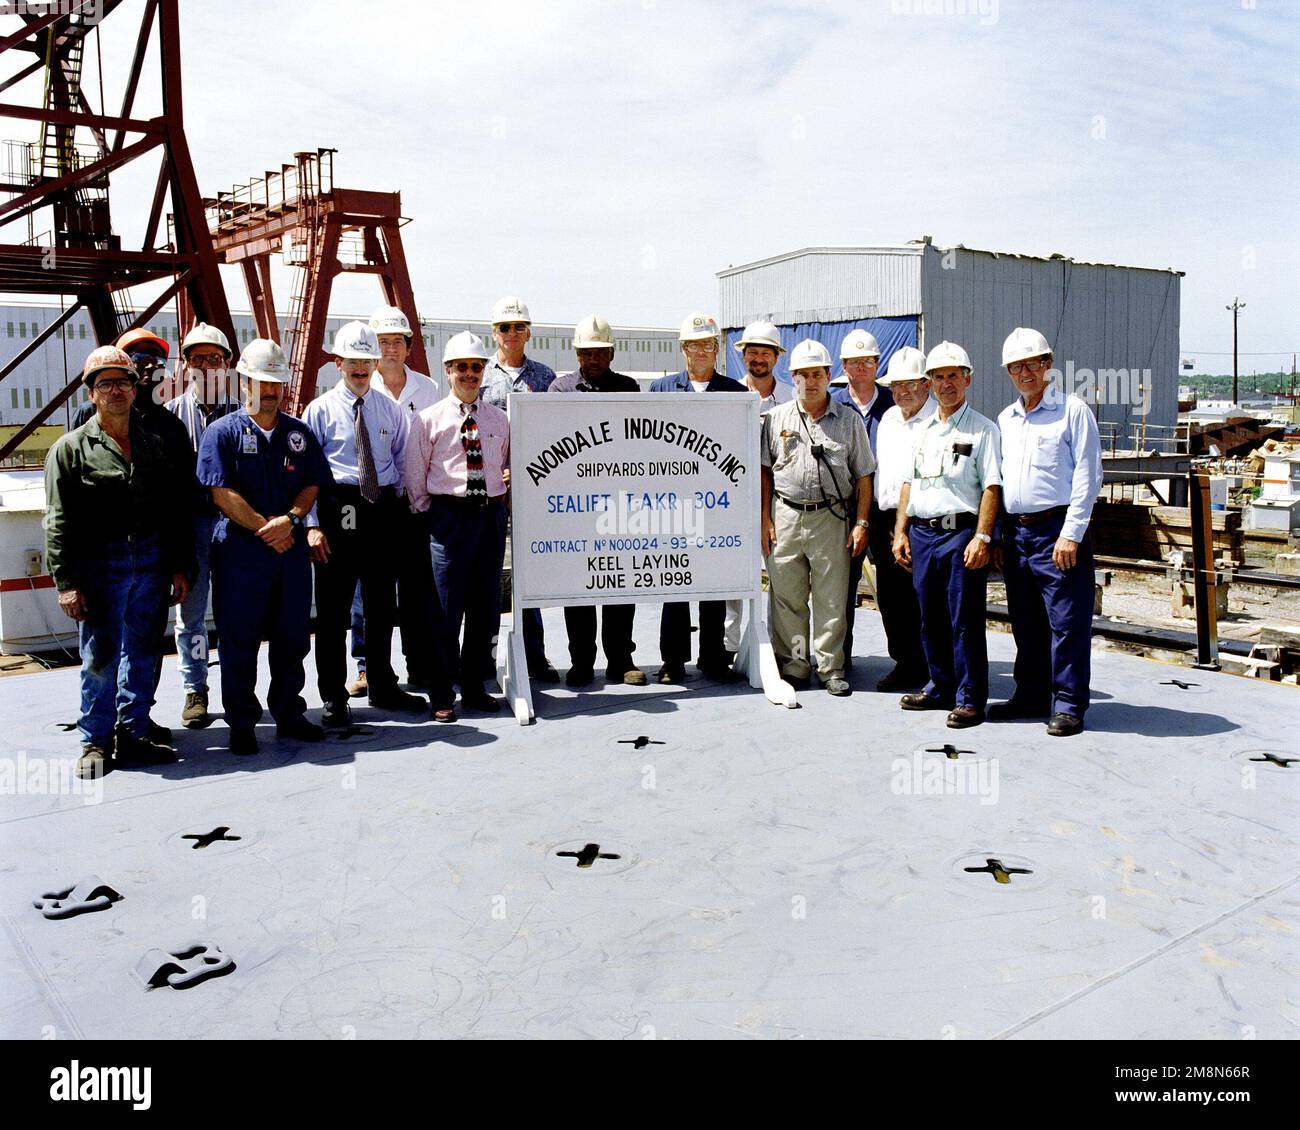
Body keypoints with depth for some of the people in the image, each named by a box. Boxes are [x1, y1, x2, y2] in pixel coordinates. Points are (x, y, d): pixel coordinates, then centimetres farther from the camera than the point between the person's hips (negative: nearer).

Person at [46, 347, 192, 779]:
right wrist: (67, 582, -11)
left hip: (152, 564, 4)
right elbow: (59, 523, -4)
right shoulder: (71, 448, 2)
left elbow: (177, 512, 14)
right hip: (100, 568, -3)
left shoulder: (155, 446, 14)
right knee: (100, 658, 1)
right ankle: (96, 742, 13)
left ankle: (133, 734, 20)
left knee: (144, 655, 9)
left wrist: (181, 568, 8)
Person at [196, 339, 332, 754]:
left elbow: (312, 485, 8)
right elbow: (223, 493, -8)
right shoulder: (223, 432, -1)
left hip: (292, 548, 4)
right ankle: (241, 724, 12)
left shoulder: (299, 432, 13)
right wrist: (265, 528, -14)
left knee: (293, 637, 9)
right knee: (239, 641, 2)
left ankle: (289, 715, 22)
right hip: (240, 551, -4)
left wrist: (289, 520, -10)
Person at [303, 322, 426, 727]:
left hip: (384, 510, 4)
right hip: (339, 510, -3)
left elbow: (404, 461, 14)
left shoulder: (391, 410, 9)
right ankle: (333, 697, 12)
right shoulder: (320, 410, -1)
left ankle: (382, 686, 27)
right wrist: (312, 523, -12)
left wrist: (400, 506, 2)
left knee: (382, 603, 13)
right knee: (333, 608, 1)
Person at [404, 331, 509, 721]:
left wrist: (502, 495, 8)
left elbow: (508, 465, 20)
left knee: (486, 606, 9)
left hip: (491, 514, 4)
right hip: (448, 514, -4)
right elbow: (414, 476, 3)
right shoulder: (429, 419, 0)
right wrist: (428, 515, 1)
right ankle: (443, 694, 8)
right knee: (446, 609, -2)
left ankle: (474, 686, 23)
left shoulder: (499, 419, 10)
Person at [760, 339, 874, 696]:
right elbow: (765, 471, 9)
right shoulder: (776, 418, 8)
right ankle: (793, 665, 15)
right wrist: (765, 519, 2)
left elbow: (863, 476, 6)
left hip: (832, 518, -1)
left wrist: (861, 522, -1)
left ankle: (831, 668, 12)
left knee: (832, 599, 2)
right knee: (787, 597, 4)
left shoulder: (849, 420, 6)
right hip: (785, 516, 1)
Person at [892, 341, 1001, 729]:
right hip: (921, 533, 6)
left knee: (965, 621, -3)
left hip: (961, 533, -6)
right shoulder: (922, 430, 17)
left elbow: (991, 487, -8)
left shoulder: (982, 429, -1)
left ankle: (970, 698, 5)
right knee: (930, 619, 12)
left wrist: (981, 537, -16)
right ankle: (941, 687, 24)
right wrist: (901, 532, 13)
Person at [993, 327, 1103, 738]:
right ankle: (1031, 696, 23)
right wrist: (997, 536, 13)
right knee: (1025, 623, 13)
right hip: (1016, 531, 6)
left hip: (1057, 530, -6)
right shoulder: (1005, 419, 16)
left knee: (1066, 622, -3)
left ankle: (1069, 704, 4)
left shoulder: (1072, 410, -3)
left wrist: (1071, 534, -14)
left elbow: (1087, 476, -8)